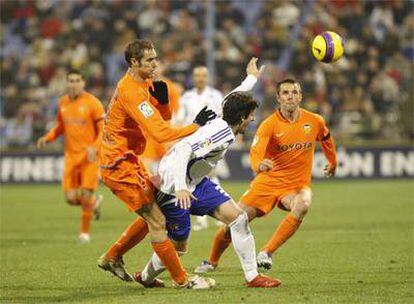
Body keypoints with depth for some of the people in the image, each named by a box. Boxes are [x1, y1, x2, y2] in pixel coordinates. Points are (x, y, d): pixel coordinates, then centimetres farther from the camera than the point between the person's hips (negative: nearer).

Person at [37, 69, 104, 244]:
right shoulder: (62, 103, 7)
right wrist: (47, 138, 3)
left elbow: (104, 130, -8)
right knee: (71, 198, -3)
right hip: (71, 156, 4)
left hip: (89, 156, -4)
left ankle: (85, 232, 12)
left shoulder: (92, 103, -9)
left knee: (86, 195, -8)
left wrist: (94, 147, -23)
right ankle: (94, 202, 31)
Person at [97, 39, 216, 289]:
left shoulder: (143, 85, 9)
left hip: (129, 160, 10)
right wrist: (196, 127, -26)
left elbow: (163, 119, 14)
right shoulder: (131, 92, -23)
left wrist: (162, 101, -6)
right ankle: (181, 279, -4)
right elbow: (160, 133, -29)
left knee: (151, 216, 15)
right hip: (118, 164, -10)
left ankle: (112, 257, 27)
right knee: (157, 220, -8)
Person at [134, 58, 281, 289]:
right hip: (174, 187, -9)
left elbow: (234, 98, 24)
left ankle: (252, 276, -2)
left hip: (196, 182, 9)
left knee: (238, 217, -6)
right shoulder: (220, 135, -27)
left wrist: (252, 78, 42)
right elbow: (183, 150, -38)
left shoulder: (223, 124, 1)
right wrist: (180, 187, -48)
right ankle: (146, 277, 30)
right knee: (179, 246, 2)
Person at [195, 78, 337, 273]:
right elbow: (255, 152, -25)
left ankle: (266, 253, -28)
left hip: (297, 184, 1)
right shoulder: (269, 124, -11)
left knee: (302, 205, -36)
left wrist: (333, 163, 37)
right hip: (269, 181, -1)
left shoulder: (315, 122, -2)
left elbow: (326, 139, 22)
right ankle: (212, 261, 24)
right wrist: (259, 165, -49)